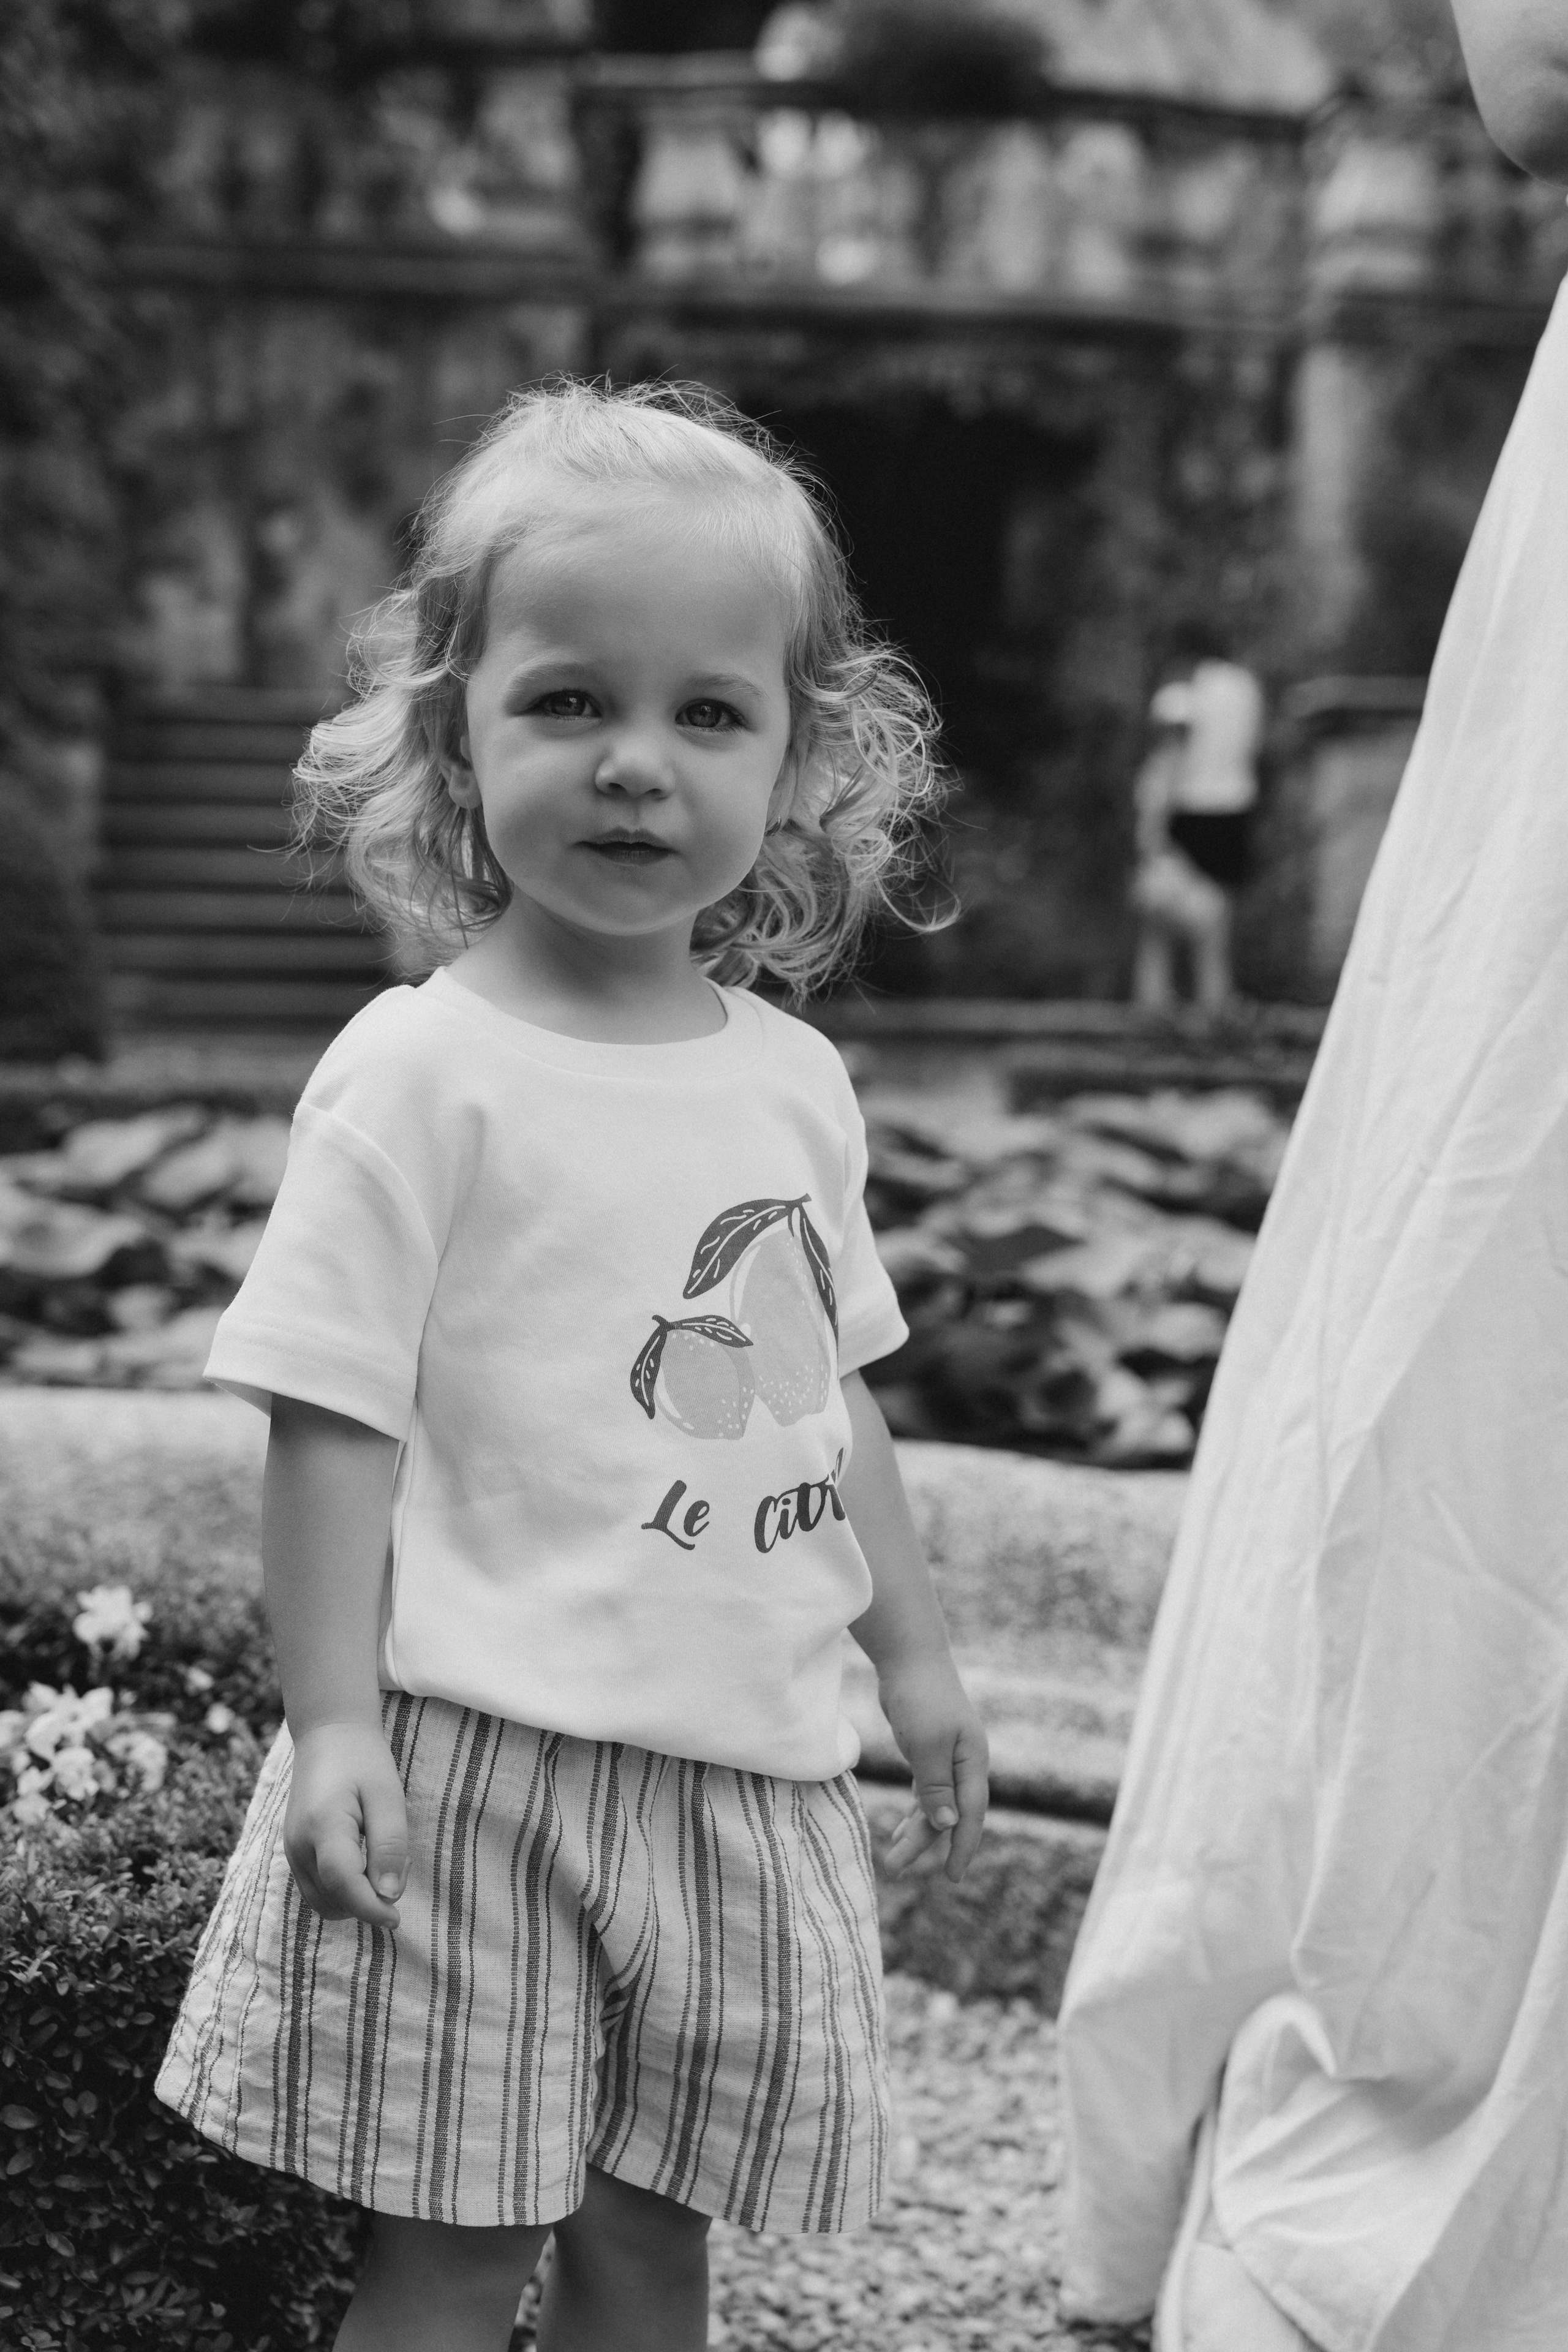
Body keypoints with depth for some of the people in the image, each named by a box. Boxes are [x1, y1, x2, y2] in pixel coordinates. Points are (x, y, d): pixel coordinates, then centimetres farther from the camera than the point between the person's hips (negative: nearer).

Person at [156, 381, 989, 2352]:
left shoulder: (795, 1082, 8)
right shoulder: (419, 1074, -10)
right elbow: (334, 1417, -11)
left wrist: (913, 1653, 18)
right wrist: (331, 1723, -15)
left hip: (744, 1765, 5)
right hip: (478, 1755, -5)